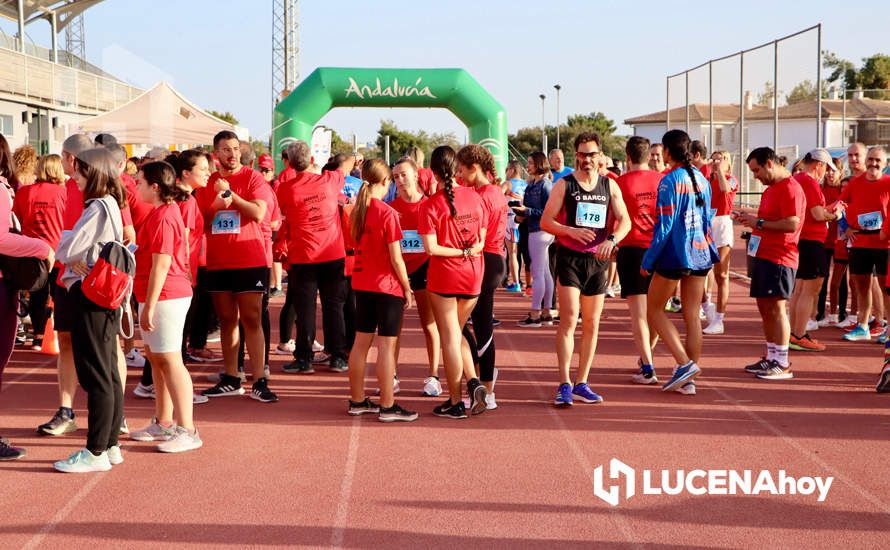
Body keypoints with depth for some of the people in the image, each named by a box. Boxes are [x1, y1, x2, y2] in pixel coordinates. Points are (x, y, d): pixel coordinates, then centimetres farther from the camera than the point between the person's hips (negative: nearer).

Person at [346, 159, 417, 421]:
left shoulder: (357, 211, 5)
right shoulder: (387, 213, -15)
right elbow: (396, 258, -15)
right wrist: (407, 289, -6)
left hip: (361, 283, 7)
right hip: (387, 285, -7)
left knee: (361, 342, 12)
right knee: (386, 345, -3)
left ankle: (357, 401, 20)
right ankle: (387, 407, 0)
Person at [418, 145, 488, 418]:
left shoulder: (431, 205, -13)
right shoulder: (474, 197, 1)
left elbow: (431, 248, -17)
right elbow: (482, 240, 6)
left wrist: (460, 252, -8)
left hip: (444, 274, -5)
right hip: (473, 275, 5)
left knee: (449, 337, 4)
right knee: (457, 332, 20)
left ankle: (455, 402, 9)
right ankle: (473, 381, 0)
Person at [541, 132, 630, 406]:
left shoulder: (610, 185, 9)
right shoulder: (564, 185, 0)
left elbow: (625, 220, 4)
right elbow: (545, 221, -3)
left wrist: (612, 240, -17)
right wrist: (571, 231, -21)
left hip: (598, 260, 4)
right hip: (569, 259, -4)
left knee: (592, 324, 7)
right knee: (569, 320, -13)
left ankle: (581, 384, 15)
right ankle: (564, 384, -11)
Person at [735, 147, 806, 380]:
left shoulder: (790, 188, -13)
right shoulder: (770, 189, 19)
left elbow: (792, 224, -22)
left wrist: (758, 222, -16)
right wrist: (749, 219, 9)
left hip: (779, 259, -10)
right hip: (763, 255, 10)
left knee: (776, 308, -10)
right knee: (765, 307, 12)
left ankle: (782, 364, -7)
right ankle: (771, 357, 19)